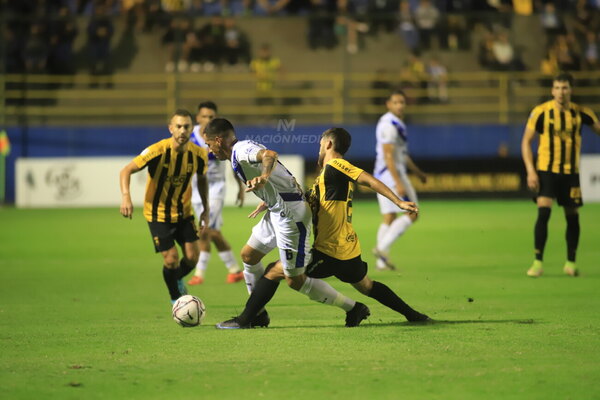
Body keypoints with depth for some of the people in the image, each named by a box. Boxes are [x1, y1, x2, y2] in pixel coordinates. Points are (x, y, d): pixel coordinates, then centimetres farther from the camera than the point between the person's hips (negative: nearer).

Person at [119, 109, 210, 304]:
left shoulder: (198, 154, -12)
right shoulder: (158, 151, -25)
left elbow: (202, 178, 9)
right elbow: (126, 171, -22)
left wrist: (206, 210, 6)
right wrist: (126, 197, -38)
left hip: (184, 211, 4)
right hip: (158, 213, -4)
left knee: (192, 256, -3)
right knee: (171, 258, -8)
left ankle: (177, 280, 31)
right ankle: (176, 300, 16)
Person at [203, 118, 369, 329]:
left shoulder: (240, 151, -17)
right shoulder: (244, 150, 15)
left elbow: (270, 155, -38)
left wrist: (264, 176, -58)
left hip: (290, 213, -11)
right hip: (277, 211, 11)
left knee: (295, 280, -4)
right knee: (249, 256, 18)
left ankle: (353, 309, 5)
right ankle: (257, 314, 27)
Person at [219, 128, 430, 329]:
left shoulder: (335, 166, -11)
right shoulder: (328, 174, 16)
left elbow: (370, 180, -21)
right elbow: (308, 199, 21)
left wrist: (399, 202, -29)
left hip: (329, 252, -9)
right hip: (349, 251, 9)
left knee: (274, 271, -4)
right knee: (367, 286, 32)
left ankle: (244, 319, -7)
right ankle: (412, 315, 39)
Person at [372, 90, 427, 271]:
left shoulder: (397, 123, 16)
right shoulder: (389, 125, -16)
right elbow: (388, 156, -22)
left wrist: (417, 172, 34)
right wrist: (398, 183, -26)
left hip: (382, 176, 10)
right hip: (391, 174, -10)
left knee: (389, 218, 9)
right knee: (411, 214, -7)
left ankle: (382, 261, 8)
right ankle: (382, 248, -12)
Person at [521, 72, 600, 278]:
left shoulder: (580, 113, -1)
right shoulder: (541, 112, -7)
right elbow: (526, 141, -1)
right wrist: (530, 171, -9)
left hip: (571, 172, 3)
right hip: (546, 170, -3)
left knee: (572, 217, 5)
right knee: (543, 212, -16)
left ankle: (571, 263, 20)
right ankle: (538, 262, -11)